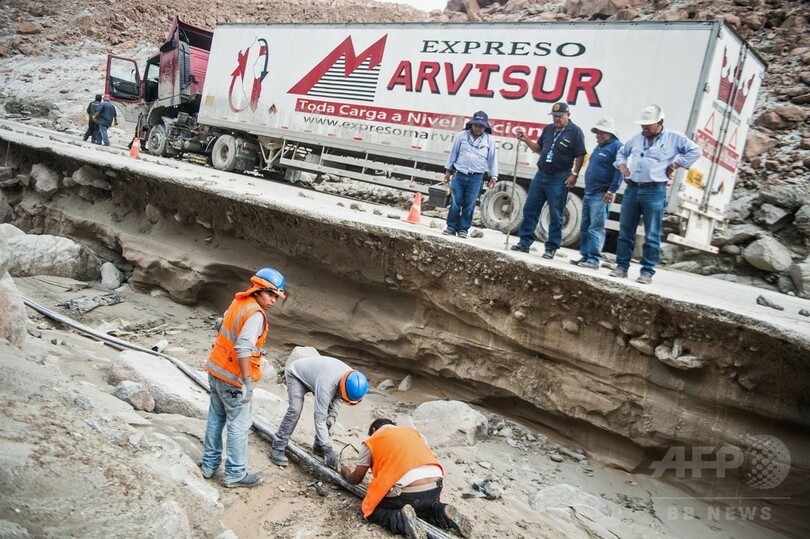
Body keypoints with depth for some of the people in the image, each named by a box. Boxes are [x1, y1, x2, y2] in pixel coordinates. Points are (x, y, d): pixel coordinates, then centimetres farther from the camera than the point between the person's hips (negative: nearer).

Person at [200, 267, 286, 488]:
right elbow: (243, 348, -32)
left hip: (216, 370, 9)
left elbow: (222, 324, 20)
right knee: (238, 426, 5)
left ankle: (209, 464, 33)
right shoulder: (256, 315, -22)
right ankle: (235, 474, 16)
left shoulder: (239, 302, 4)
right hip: (233, 379, -9)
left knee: (216, 419, 20)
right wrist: (247, 381, -29)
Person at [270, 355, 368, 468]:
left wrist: (333, 414, -16)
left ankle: (318, 446, 10)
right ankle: (277, 448, -11)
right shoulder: (326, 384, -45)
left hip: (313, 373, 7)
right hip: (297, 374, -6)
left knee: (329, 410, -5)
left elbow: (338, 394, -1)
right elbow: (320, 419, -38)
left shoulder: (352, 378, -25)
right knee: (295, 410, -23)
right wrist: (327, 450, -35)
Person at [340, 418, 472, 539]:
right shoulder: (413, 431, 25)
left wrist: (346, 474, 46)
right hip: (436, 487, 5)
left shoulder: (371, 441, 14)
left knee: (370, 510, 18)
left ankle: (401, 519, -8)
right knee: (418, 504, 36)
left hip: (408, 493, -5)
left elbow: (356, 479, 24)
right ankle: (442, 513, 9)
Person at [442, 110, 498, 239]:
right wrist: (448, 171, 11)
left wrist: (493, 176, 1)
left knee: (469, 205, 1)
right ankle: (451, 227, 10)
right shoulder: (462, 136, 6)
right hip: (459, 175, 1)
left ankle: (463, 229, 10)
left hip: (476, 178, -1)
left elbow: (493, 159, 7)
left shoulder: (489, 140, 4)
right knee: (455, 203, 1)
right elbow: (453, 153, 11)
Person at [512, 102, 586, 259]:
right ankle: (524, 242, 15)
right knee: (530, 209, 7)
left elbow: (580, 156, -6)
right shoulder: (548, 129, 12)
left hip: (559, 179, -6)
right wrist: (525, 139, 8)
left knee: (556, 215, 1)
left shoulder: (575, 132, -5)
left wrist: (574, 174, -15)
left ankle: (551, 248, 7)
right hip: (541, 175, 6)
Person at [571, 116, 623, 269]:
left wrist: (612, 191, -21)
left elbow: (619, 170, -16)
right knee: (585, 227, 10)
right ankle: (585, 256, 16)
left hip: (602, 195, -9)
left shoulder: (616, 146, -8)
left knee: (596, 228, -10)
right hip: (589, 193, 9)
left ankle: (594, 259, -8)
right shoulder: (599, 147, 20)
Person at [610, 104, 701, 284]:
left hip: (654, 191, -4)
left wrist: (674, 165, -4)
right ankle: (622, 266, 13)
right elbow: (621, 153, 29)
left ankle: (647, 271, 4)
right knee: (625, 231, 5)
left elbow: (695, 151, 2)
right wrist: (622, 166, 9)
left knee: (652, 235, -1)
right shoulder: (636, 138, 15)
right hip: (631, 189, 4)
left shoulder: (674, 138, 3)